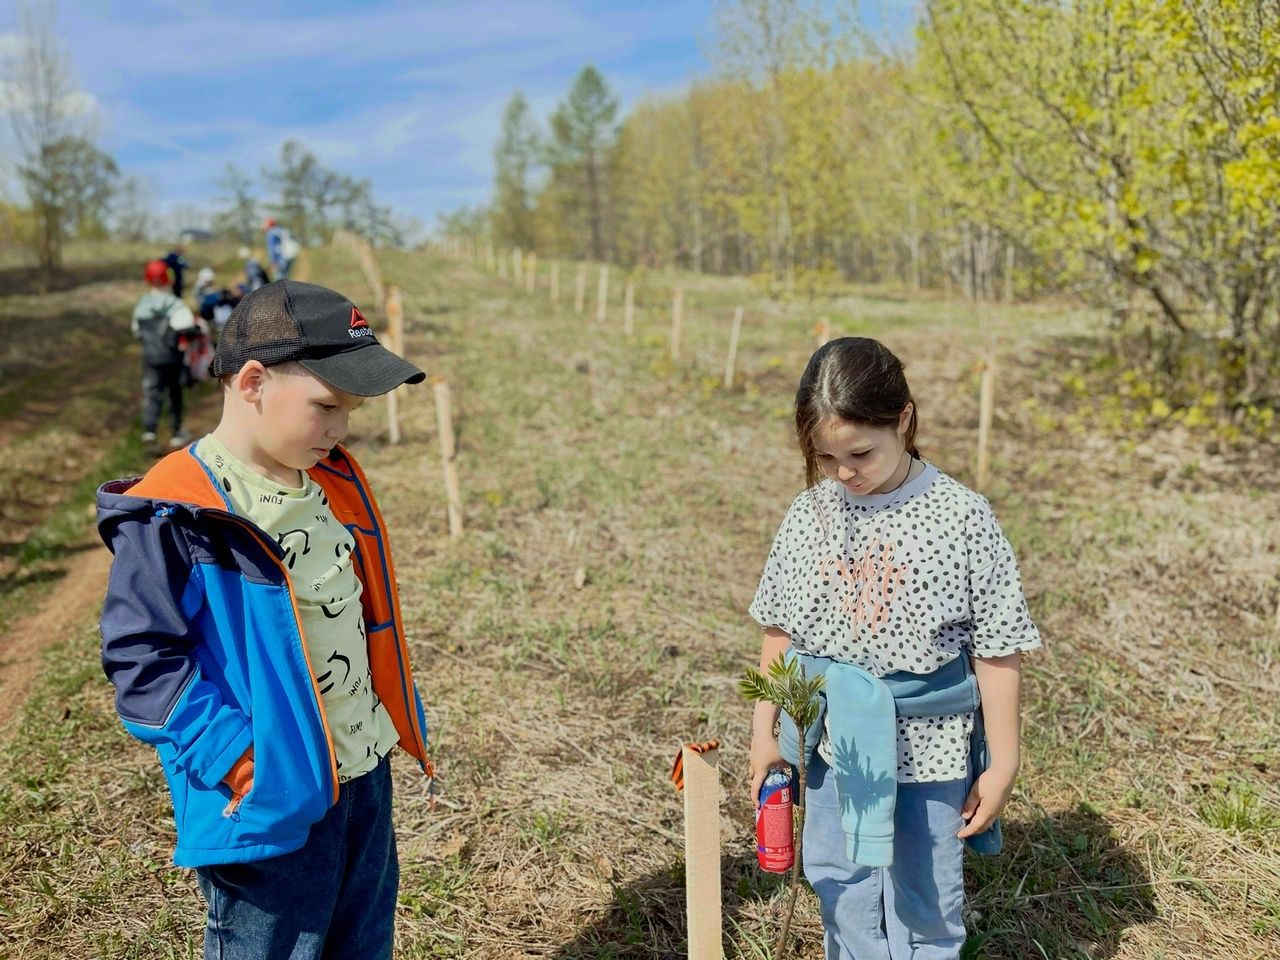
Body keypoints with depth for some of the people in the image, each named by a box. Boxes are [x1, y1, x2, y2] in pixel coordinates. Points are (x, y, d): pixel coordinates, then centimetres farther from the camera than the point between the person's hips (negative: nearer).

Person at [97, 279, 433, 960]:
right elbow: (144, 660, -19)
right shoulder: (175, 516, -20)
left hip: (367, 775, 7)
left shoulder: (335, 482, 4)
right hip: (271, 801, -7)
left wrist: (403, 719, 15)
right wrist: (241, 760, -23)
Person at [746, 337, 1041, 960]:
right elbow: (780, 630, 4)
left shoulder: (962, 519, -15)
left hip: (929, 746, -3)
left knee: (922, 899, 15)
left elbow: (998, 652, -10)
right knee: (841, 891, 19)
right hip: (834, 743, 4)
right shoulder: (809, 515, -5)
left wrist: (1001, 764, -6)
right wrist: (764, 731, 7)